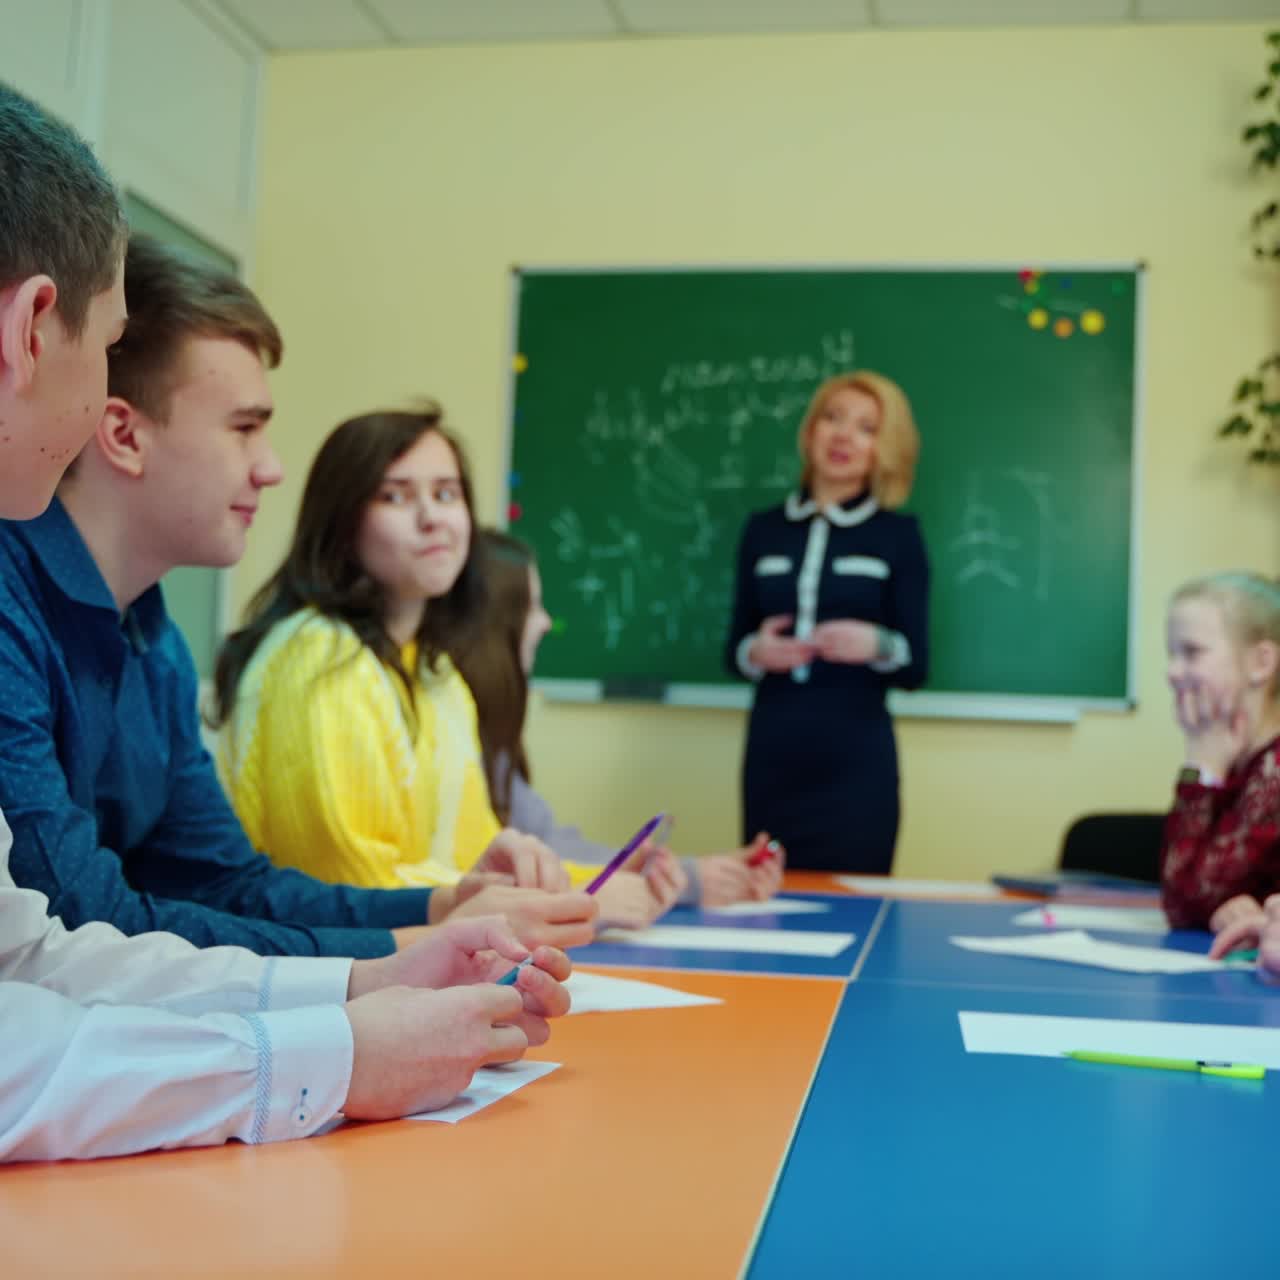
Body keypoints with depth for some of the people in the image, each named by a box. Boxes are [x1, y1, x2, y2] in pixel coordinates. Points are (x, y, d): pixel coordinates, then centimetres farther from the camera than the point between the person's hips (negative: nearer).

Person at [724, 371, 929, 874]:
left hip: (856, 761, -2)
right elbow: (734, 648, 13)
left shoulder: (898, 535, 3)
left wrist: (878, 646, -18)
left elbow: (916, 667, 2)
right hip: (771, 755, 2)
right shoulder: (763, 529, 9)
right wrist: (756, 653, -9)